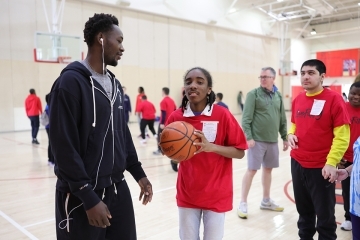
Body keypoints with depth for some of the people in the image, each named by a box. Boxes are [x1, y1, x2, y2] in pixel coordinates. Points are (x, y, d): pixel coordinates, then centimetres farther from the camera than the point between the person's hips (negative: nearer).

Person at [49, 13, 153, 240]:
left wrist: (138, 173, 12)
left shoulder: (115, 84, 10)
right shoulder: (71, 82, -14)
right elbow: (64, 147, -18)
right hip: (82, 196, -7)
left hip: (118, 189, 7)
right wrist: (89, 198, -19)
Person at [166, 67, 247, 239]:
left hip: (216, 195, -2)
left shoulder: (222, 115, -12)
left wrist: (211, 147, -24)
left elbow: (239, 152, -8)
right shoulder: (176, 117, -5)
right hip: (187, 194, 2)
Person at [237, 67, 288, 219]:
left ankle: (266, 201, 29)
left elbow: (282, 119, 15)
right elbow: (246, 118, -12)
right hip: (257, 139, -5)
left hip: (273, 140, 6)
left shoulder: (278, 96, 9)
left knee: (268, 169, 14)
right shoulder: (253, 94, -7)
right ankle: (243, 203, 8)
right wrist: (248, 137, -19)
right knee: (251, 170, -3)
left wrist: (284, 137, 13)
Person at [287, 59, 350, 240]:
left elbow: (342, 136, -13)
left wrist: (331, 163, -20)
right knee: (304, 210, 20)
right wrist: (291, 134, 0)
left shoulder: (333, 99, -11)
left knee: (325, 215, 7)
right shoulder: (297, 100, 7)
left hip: (321, 167, -5)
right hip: (297, 164, 6)